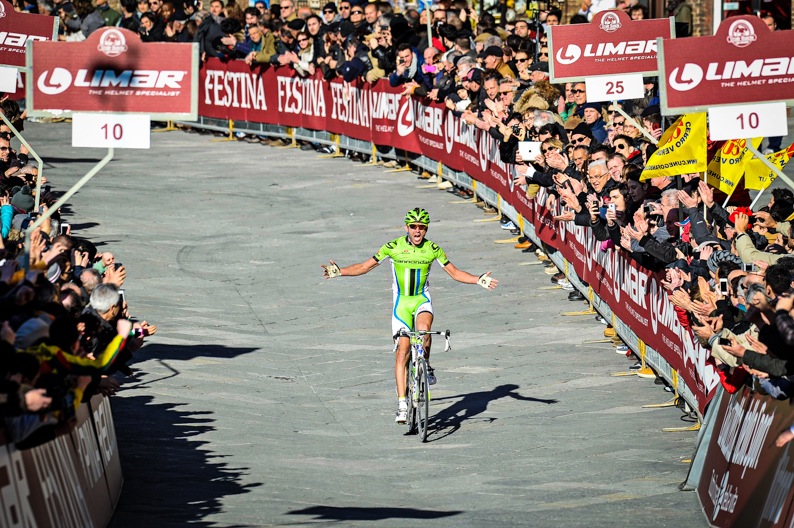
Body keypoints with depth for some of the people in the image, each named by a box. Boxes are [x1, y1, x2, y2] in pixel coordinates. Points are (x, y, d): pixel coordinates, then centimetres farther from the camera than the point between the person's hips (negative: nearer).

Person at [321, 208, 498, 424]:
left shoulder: (433, 249, -5)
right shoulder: (393, 247, -8)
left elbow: (455, 273, 3)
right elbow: (365, 267, -2)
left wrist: (479, 280, -11)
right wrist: (339, 272, -15)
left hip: (422, 300, 0)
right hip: (402, 302, 0)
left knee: (423, 328, -33)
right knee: (402, 351, -8)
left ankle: (426, 366, -4)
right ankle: (402, 404, -5)